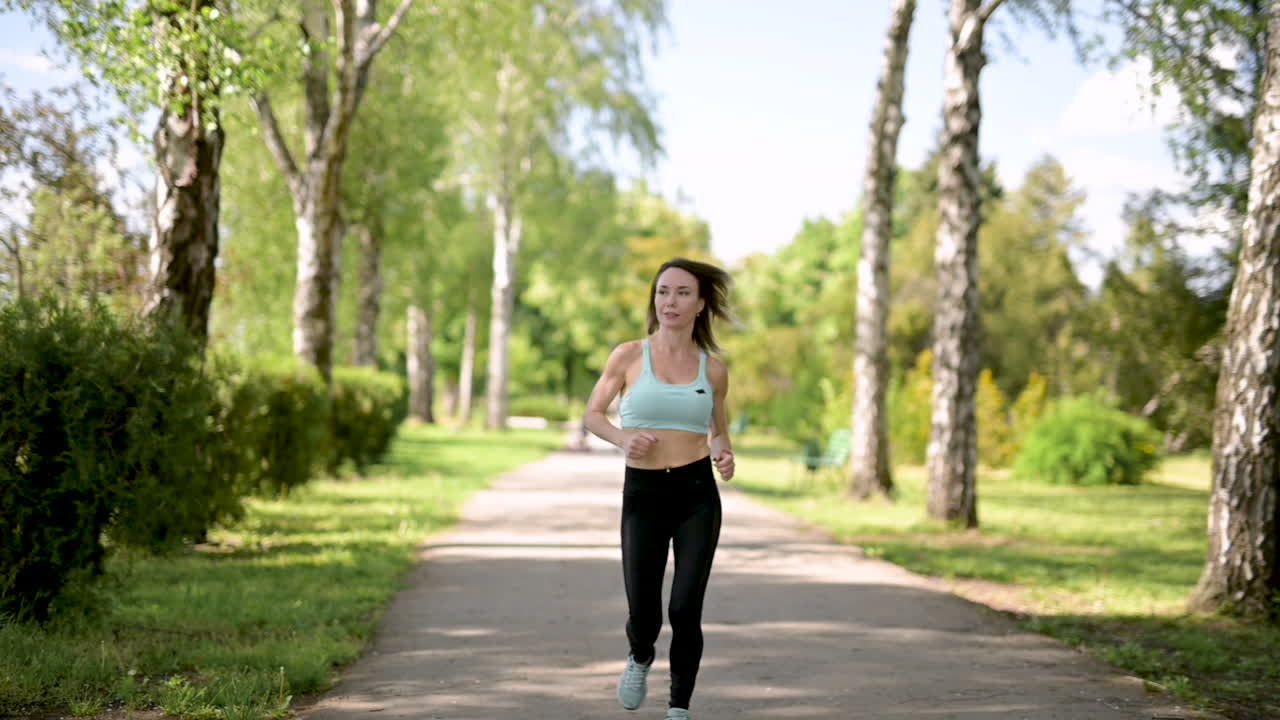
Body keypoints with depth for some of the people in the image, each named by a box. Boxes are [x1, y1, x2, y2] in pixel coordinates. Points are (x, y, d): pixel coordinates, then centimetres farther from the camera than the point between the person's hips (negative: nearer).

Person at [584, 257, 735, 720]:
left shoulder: (713, 368, 4)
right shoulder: (629, 355, -1)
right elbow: (593, 414, 8)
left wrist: (724, 455, -5)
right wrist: (623, 438, -12)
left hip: (697, 494, 1)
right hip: (643, 494, 0)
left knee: (685, 609, -8)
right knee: (644, 615, -1)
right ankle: (640, 658, 37)